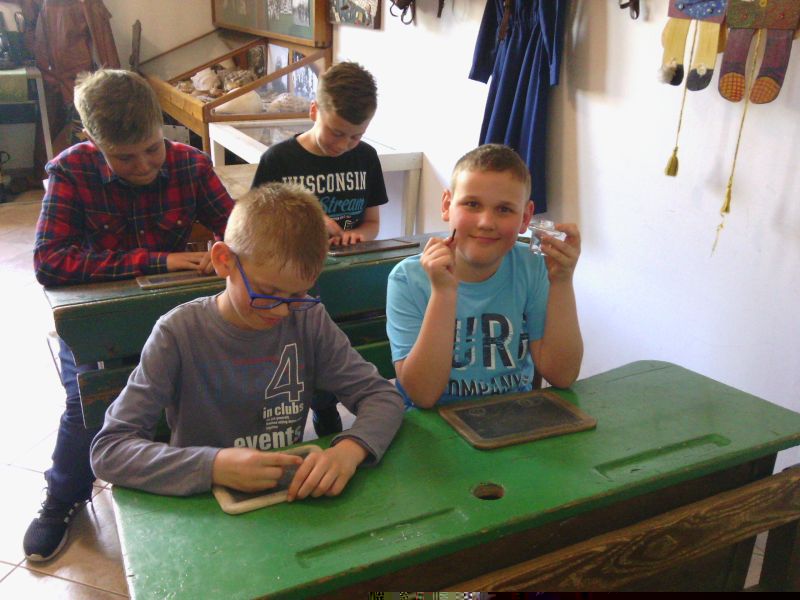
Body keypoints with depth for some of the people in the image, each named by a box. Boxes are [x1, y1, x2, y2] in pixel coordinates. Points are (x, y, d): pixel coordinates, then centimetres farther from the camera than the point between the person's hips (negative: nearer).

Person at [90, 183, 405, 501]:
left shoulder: (308, 320, -5)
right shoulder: (178, 334, -13)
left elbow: (384, 395, -3)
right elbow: (108, 451, -15)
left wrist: (350, 449, -24)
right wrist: (214, 466, -28)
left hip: (292, 494, 2)